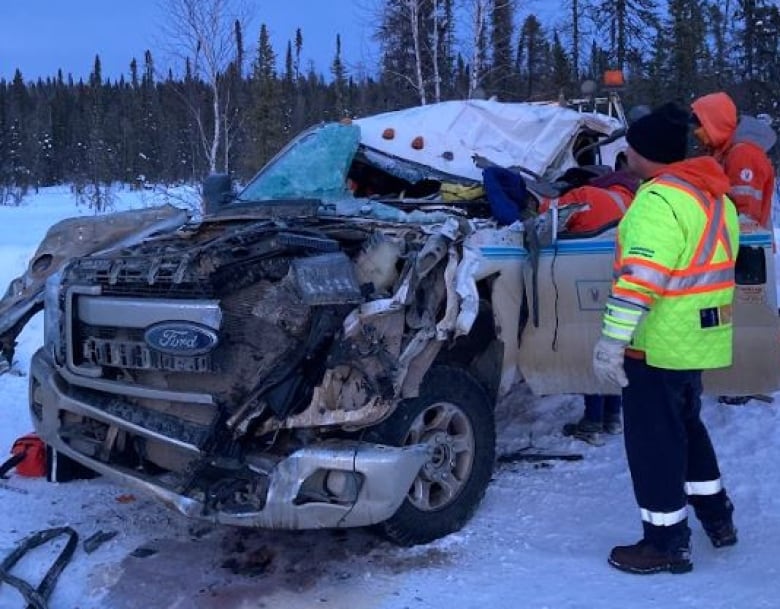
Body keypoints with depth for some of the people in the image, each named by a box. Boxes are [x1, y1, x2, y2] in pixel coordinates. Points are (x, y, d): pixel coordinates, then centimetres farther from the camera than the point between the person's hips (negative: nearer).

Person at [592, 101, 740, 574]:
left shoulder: (659, 199, -19)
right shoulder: (715, 197, 11)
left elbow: (642, 277, -27)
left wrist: (612, 339, -27)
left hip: (659, 343, -10)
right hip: (700, 340, 10)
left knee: (653, 439, 2)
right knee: (685, 424, 25)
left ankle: (667, 543, 12)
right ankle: (717, 517, 36)